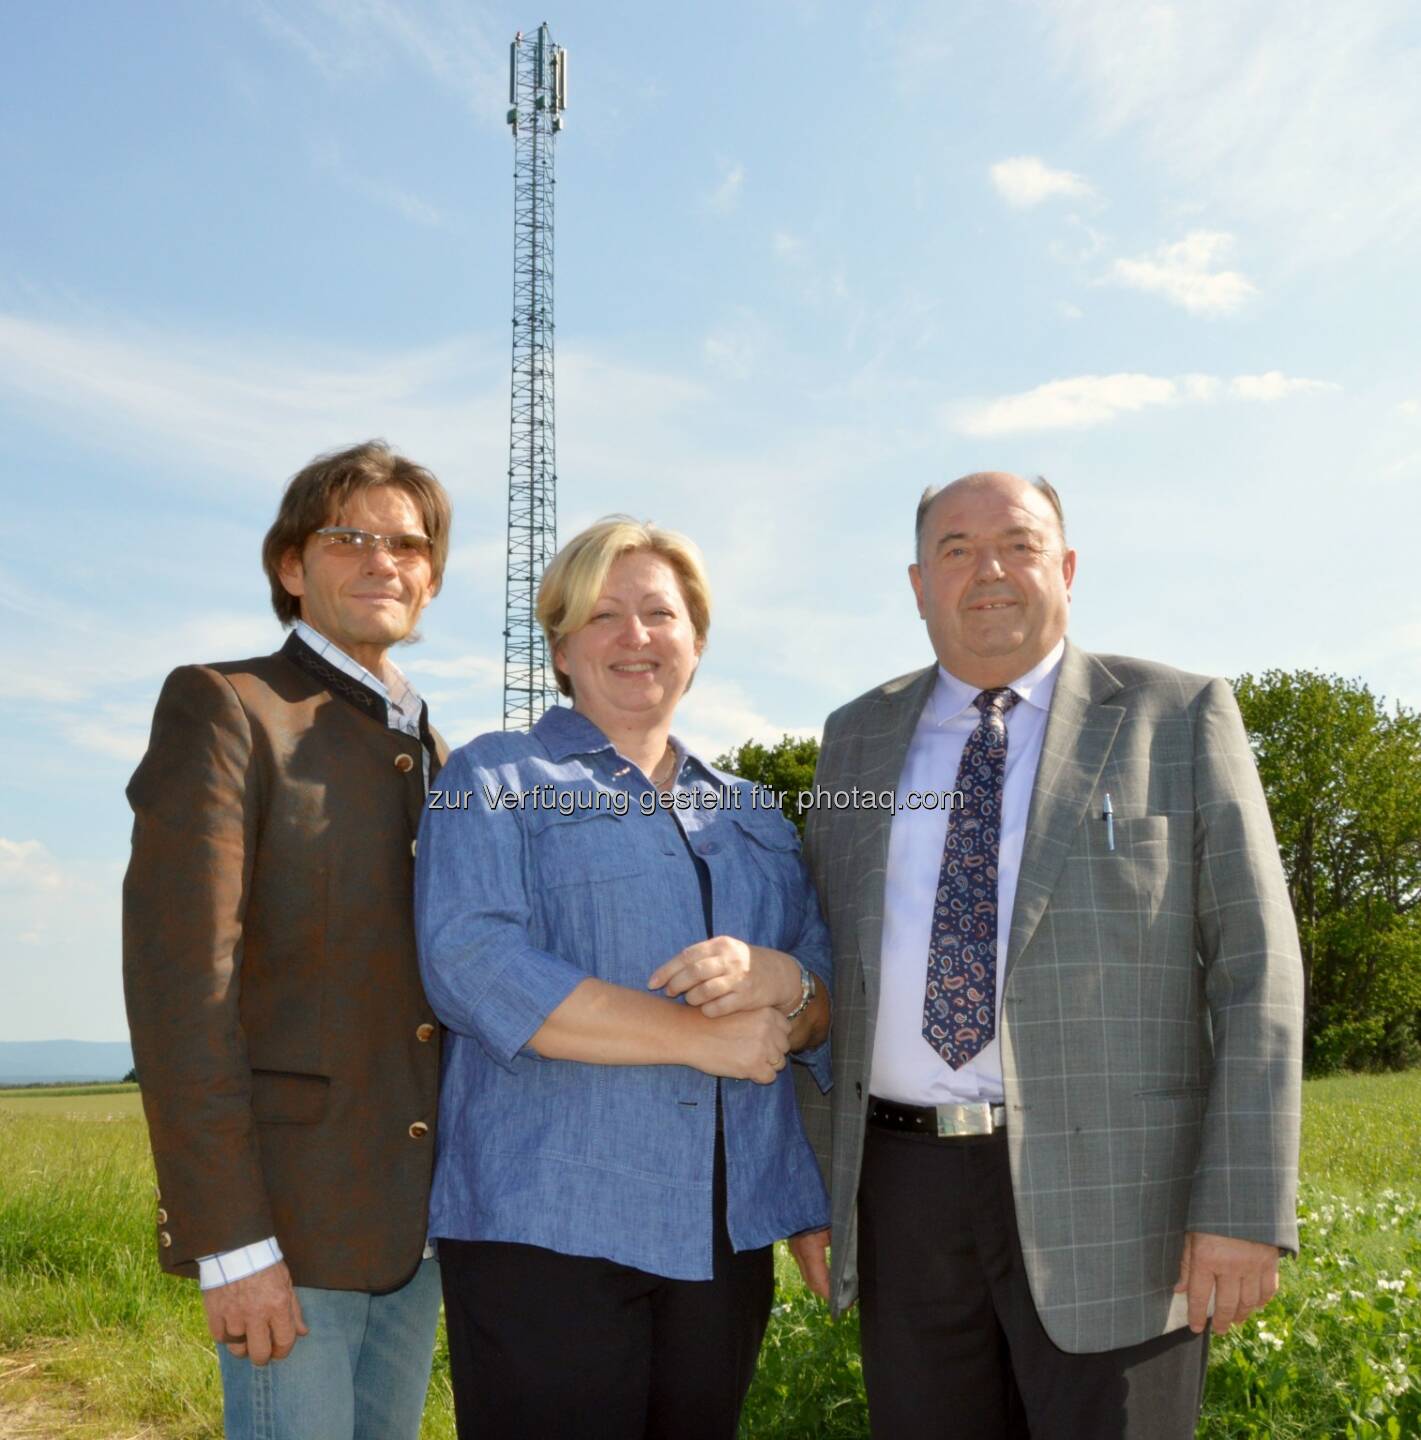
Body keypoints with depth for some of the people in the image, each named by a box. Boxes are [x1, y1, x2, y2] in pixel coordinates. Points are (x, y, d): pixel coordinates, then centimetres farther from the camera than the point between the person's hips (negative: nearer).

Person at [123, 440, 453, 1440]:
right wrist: (230, 1240, -19)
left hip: (419, 1223, 7)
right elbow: (179, 981, -16)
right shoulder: (222, 708, -8)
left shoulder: (435, 758, 14)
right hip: (289, 1219, -6)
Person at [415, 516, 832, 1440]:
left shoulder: (754, 813, 17)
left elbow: (833, 1001, 13)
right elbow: (472, 966, -14)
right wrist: (701, 1035, -15)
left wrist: (782, 981, -13)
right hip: (548, 1226, -4)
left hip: (728, 1233, 5)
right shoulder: (494, 781, 2)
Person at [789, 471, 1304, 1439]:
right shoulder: (860, 741, 10)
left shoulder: (1178, 718, -1)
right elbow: (831, 973, 12)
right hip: (907, 1192, 3)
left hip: (1107, 1195, -3)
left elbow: (1253, 967, -5)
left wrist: (1247, 1208, -12)